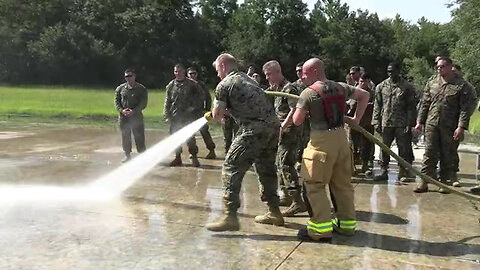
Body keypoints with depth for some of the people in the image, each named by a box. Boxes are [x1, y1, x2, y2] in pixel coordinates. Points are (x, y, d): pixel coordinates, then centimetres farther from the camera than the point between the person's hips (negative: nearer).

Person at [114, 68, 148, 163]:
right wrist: (122, 110, -11)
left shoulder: (141, 89, 1)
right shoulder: (120, 88, 10)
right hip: (123, 117, 3)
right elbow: (116, 101, 8)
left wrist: (134, 111, -17)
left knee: (139, 137, -2)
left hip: (137, 116, -3)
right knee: (125, 137, 9)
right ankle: (127, 155, 20)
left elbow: (143, 103, -4)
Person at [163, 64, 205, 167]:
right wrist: (167, 115, 4)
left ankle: (194, 157, 5)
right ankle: (178, 157, 18)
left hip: (188, 116, -3)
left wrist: (195, 107, -1)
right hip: (175, 117, 3)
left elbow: (202, 96, 7)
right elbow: (167, 102, 12)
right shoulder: (171, 85, 10)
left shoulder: (191, 84, 1)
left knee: (190, 137, -5)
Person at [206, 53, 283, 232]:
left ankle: (230, 217, -7)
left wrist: (219, 115, 22)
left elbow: (217, 115, -1)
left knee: (232, 167, -3)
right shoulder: (248, 79, 24)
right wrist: (227, 111, 32)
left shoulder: (224, 85, 0)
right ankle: (274, 212, 30)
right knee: (266, 169, 20)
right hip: (273, 126, 8)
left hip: (254, 130, -8)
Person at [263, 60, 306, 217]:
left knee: (286, 164, -16)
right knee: (280, 164, 15)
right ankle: (285, 196, 27)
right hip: (282, 132, 10)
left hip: (289, 131, -10)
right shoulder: (275, 89, 18)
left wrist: (282, 127, -23)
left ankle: (297, 202, -17)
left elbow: (294, 110, -21)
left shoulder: (289, 88, -11)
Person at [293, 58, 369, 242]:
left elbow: (297, 121, -10)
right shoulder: (341, 88, 10)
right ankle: (347, 223, 24)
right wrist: (357, 118, 23)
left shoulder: (308, 93, -9)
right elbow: (364, 95, 22)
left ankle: (322, 228, -1)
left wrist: (304, 111, 10)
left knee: (314, 185, 1)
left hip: (321, 141, -7)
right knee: (343, 183, 14)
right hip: (341, 137, 7)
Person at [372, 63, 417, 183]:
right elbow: (377, 105, 9)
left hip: (401, 124, -3)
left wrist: (409, 123, -9)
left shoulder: (407, 87, 0)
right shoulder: (381, 86, 8)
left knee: (404, 150, 1)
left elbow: (411, 107, -2)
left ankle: (403, 173, 10)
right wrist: (376, 122, 2)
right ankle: (384, 171, 18)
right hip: (386, 123, 3)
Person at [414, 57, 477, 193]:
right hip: (431, 124, 3)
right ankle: (424, 182, 5)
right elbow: (425, 104, 14)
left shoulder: (463, 85, -2)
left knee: (449, 156, 5)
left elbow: (466, 109, -6)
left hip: (450, 127, -3)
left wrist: (461, 127, -14)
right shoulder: (431, 83, 11)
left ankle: (445, 183, 15)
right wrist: (420, 121, 9)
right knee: (429, 154, 2)